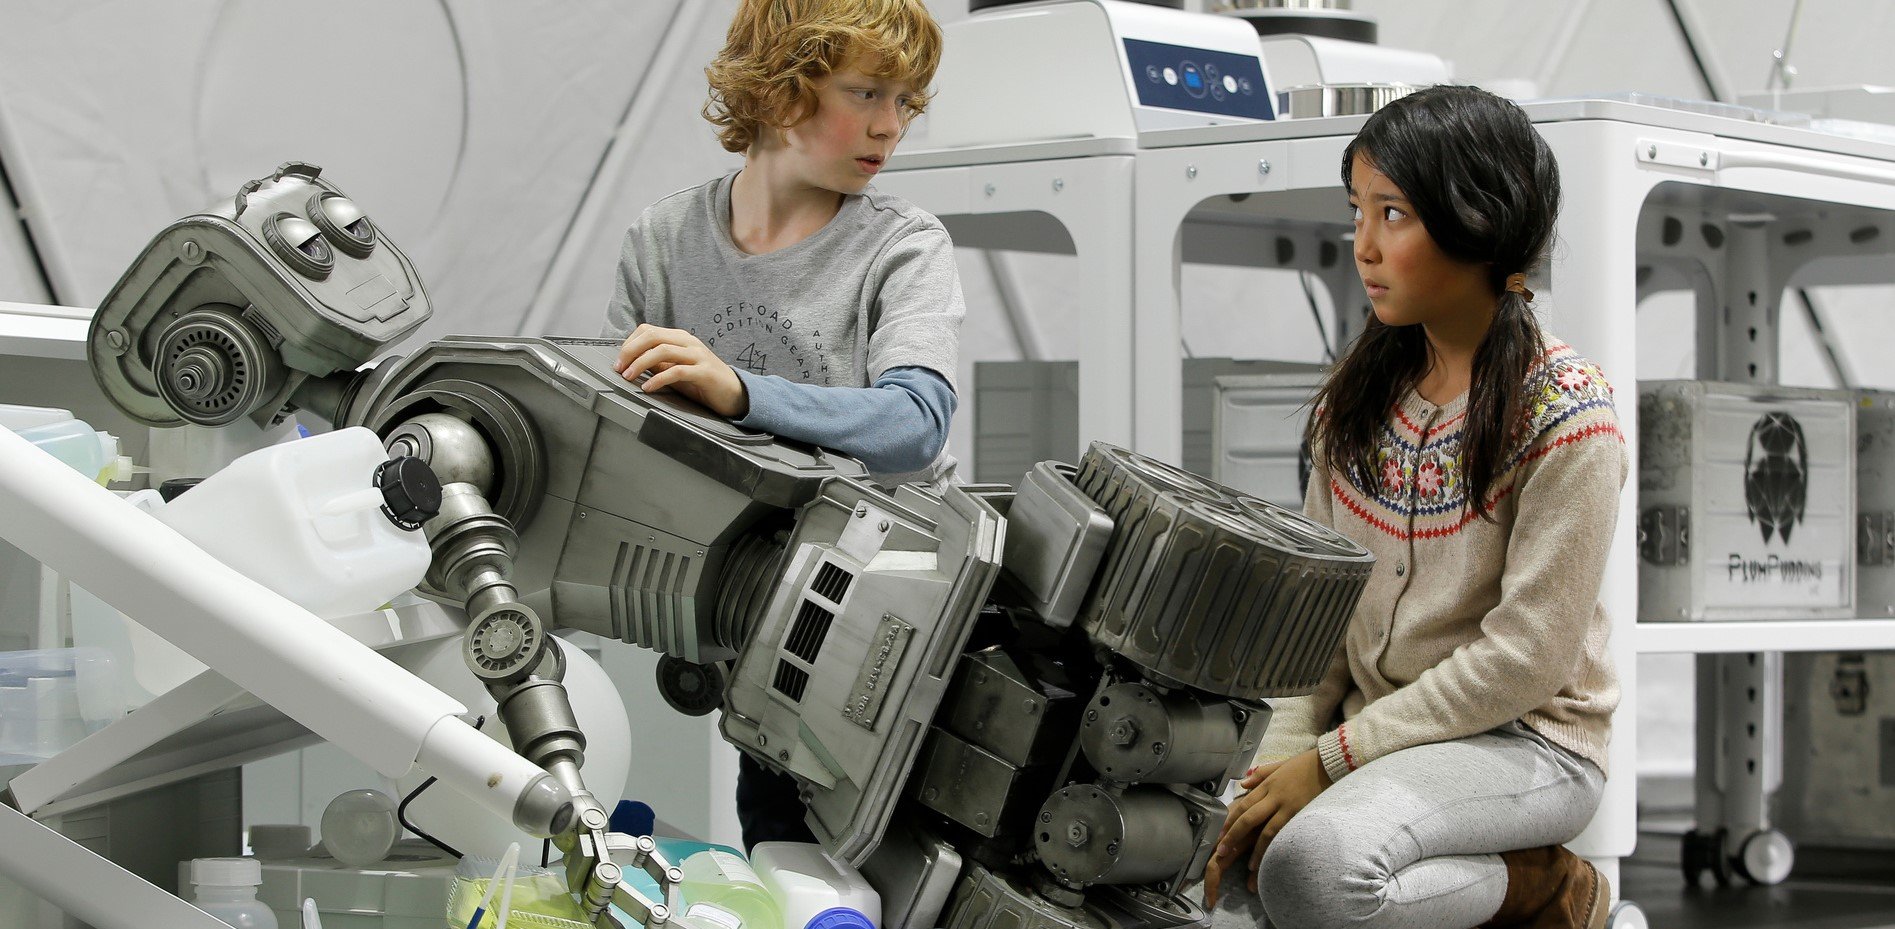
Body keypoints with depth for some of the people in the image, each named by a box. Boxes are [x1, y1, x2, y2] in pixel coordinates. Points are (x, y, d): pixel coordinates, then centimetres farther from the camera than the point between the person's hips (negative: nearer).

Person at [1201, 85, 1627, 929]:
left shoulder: (1564, 416, -14)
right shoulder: (1362, 392, 6)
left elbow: (1527, 654, -17)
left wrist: (1332, 760, -18)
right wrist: (1281, 760, -7)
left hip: (1527, 741, -6)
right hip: (1372, 726, 6)